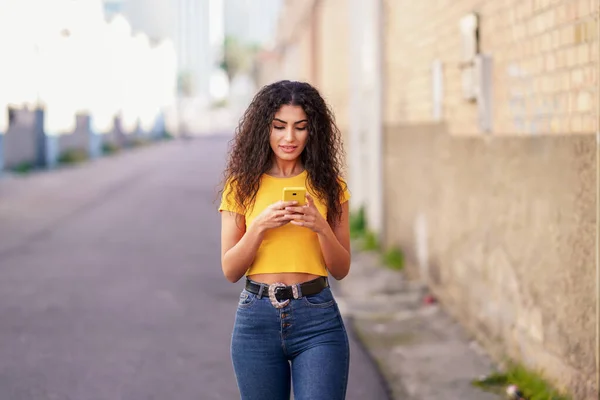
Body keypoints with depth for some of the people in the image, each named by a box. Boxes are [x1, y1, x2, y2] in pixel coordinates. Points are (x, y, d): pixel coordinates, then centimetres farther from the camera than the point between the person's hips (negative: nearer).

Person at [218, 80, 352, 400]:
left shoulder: (328, 185, 5)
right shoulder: (243, 185, 4)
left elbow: (341, 269, 5)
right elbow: (230, 270, 1)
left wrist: (321, 227, -13)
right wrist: (260, 226, -14)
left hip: (317, 319, -1)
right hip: (257, 319, 1)